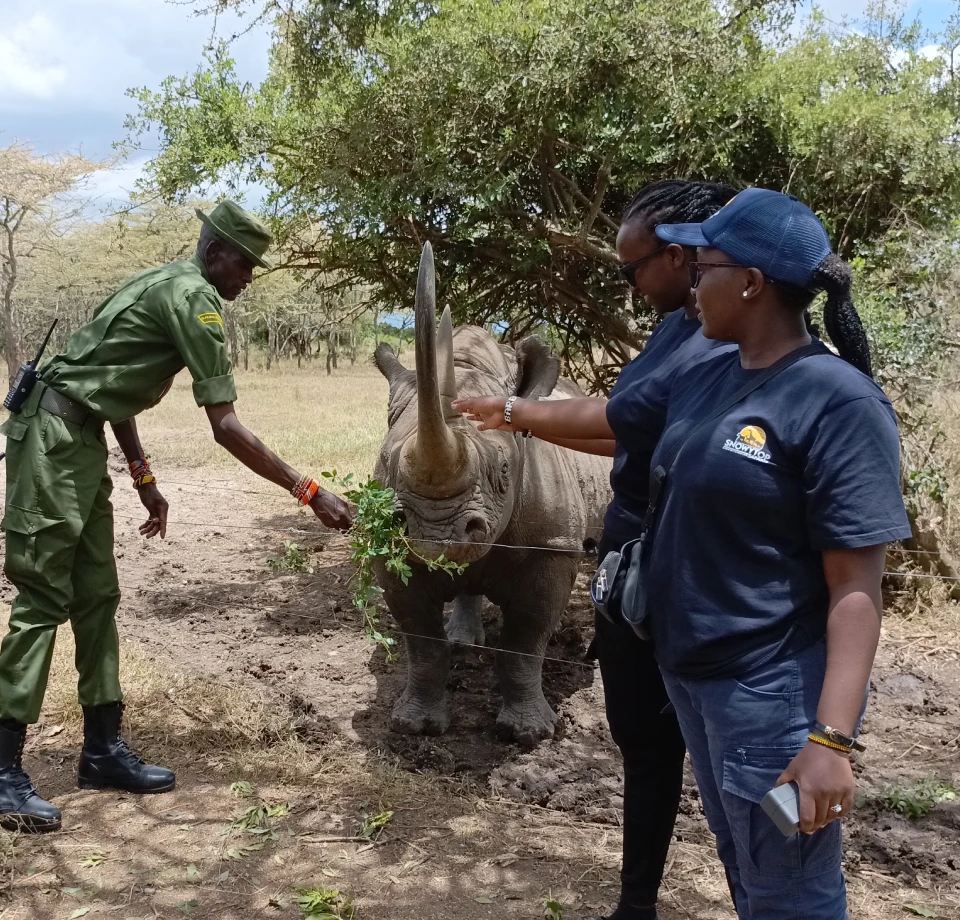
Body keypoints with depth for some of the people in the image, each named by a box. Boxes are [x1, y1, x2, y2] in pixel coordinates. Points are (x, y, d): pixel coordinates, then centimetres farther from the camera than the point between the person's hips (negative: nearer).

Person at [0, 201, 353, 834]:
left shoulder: (167, 286, 16)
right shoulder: (195, 296, -14)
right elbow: (226, 427, -18)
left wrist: (145, 479, 21)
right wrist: (308, 491, -15)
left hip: (81, 443, 10)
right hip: (55, 438, -10)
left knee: (95, 597, 10)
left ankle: (104, 749, 18)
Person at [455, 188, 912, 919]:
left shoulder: (838, 402, -20)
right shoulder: (708, 377, 4)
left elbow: (856, 584, -22)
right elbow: (606, 418, 22)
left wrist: (831, 737, -27)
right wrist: (514, 413, 33)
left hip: (772, 692, -8)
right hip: (689, 672, 8)